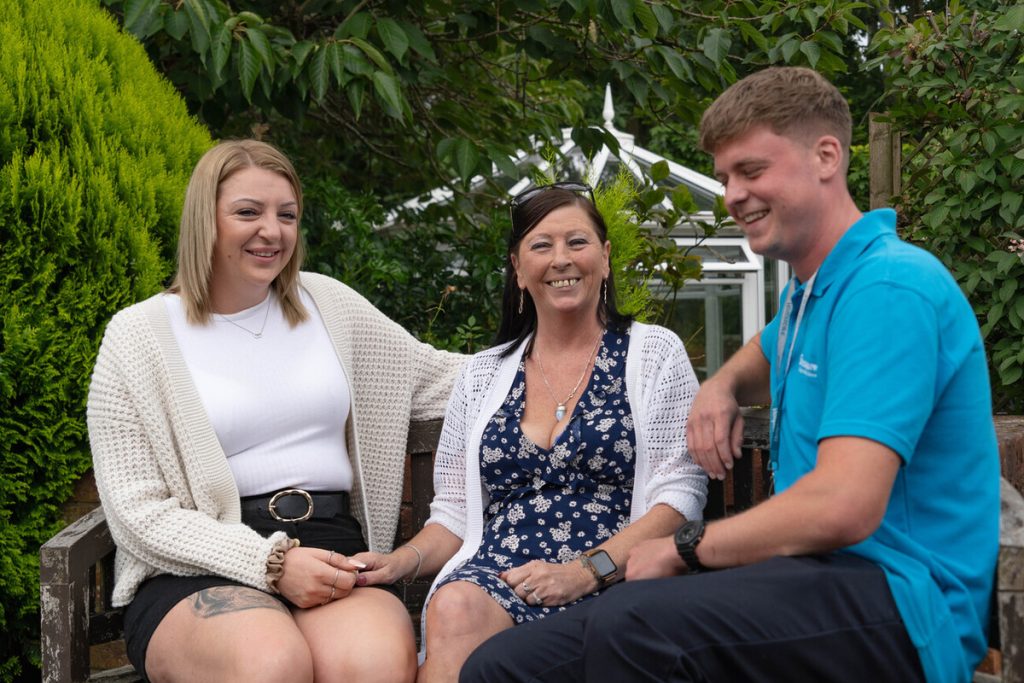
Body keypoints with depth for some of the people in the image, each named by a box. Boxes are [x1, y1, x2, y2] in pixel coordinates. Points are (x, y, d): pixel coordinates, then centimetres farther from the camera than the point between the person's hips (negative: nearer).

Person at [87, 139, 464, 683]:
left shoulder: (327, 303, 16)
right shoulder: (138, 336, 3)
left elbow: (438, 378, 24)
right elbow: (137, 510, -3)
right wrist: (270, 561, -14)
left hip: (331, 551, 2)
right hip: (198, 571, -2)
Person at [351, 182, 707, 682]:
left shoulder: (654, 354, 9)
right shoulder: (483, 374, 20)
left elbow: (679, 495, 0)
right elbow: (455, 511, 20)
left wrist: (585, 571, -13)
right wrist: (405, 560, -2)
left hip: (607, 587, -3)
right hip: (491, 579, 3)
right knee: (455, 607, -34)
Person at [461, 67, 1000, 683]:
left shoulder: (889, 287, -14)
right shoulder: (808, 292, 18)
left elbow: (842, 508, -25)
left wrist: (684, 548, -10)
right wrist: (722, 388, 19)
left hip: (897, 601, -9)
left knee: (633, 628, -38)